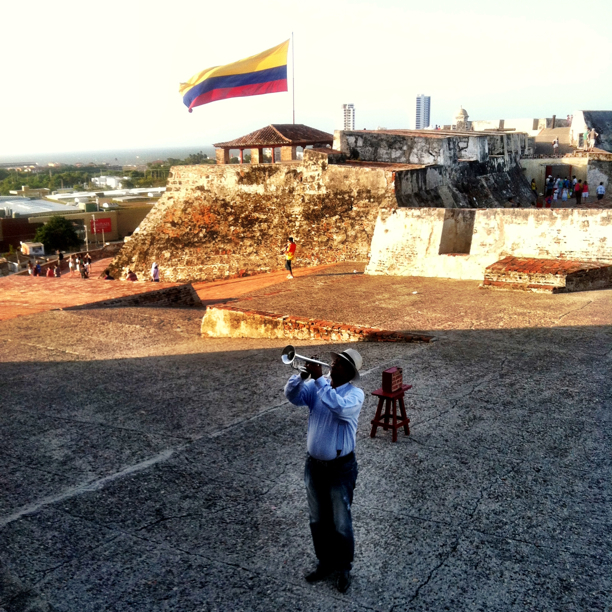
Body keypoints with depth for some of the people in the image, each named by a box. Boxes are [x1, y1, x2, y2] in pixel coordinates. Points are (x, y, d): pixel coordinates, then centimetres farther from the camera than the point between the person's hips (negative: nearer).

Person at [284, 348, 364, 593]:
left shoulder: (355, 394, -15)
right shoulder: (316, 386, -1)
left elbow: (339, 407, -35)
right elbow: (292, 396, -11)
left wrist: (319, 379, -32)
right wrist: (303, 375, -28)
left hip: (341, 467, -5)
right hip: (314, 464, 5)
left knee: (340, 523, 9)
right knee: (318, 520, 19)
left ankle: (344, 567, 29)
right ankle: (325, 562, 38)